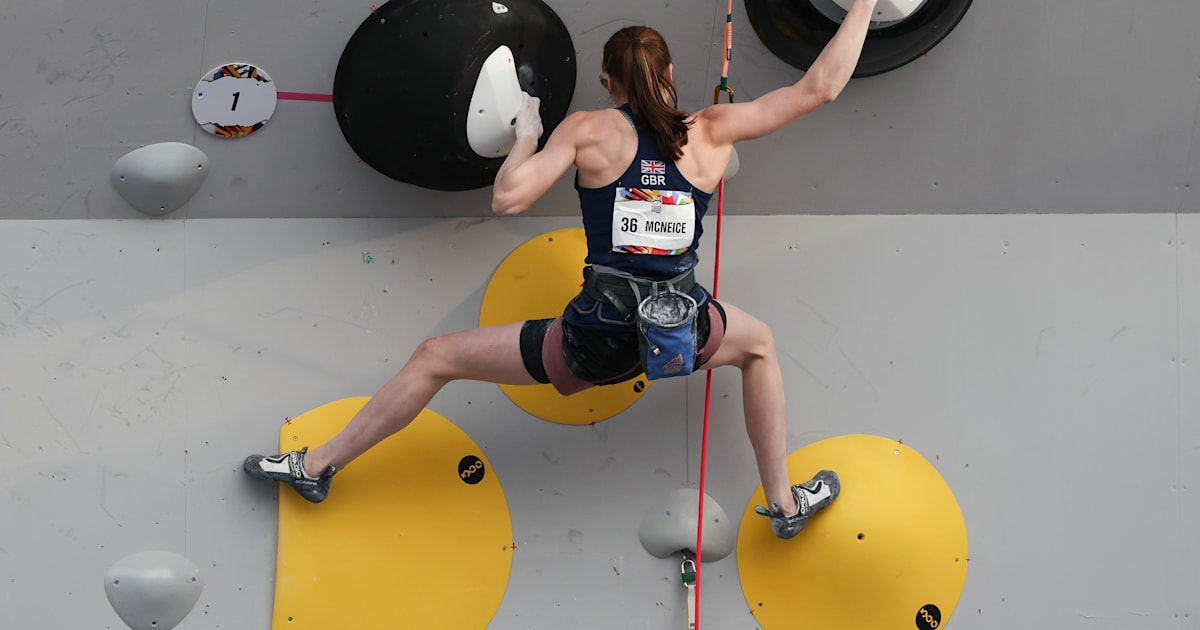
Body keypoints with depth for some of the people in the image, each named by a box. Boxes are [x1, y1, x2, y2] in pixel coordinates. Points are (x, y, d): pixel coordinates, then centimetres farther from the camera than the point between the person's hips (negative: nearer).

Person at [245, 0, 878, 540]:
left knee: (435, 357, 15)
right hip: (684, 333, 2)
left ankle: (317, 466, 22)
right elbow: (819, 87, 3)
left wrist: (525, 136, 9)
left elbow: (507, 199, -10)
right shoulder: (710, 133, 2)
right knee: (758, 344, 38)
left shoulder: (588, 130, -2)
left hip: (596, 339, -2)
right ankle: (785, 503, 37)